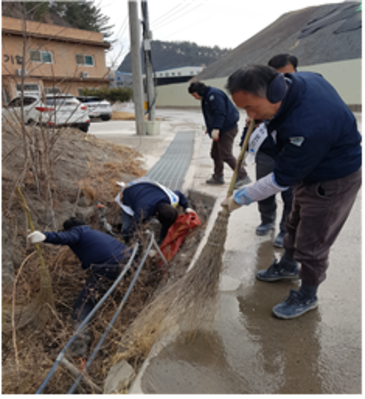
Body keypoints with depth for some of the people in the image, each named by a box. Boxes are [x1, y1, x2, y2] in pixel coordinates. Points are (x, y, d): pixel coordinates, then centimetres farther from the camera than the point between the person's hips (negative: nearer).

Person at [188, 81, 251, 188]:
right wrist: (210, 128, 22)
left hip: (227, 129, -11)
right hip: (221, 130, 11)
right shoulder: (206, 97, 17)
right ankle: (218, 177, 26)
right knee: (215, 153, 15)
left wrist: (216, 128, -32)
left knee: (226, 155, -11)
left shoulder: (214, 95, -15)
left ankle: (243, 176, -4)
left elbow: (220, 113, -26)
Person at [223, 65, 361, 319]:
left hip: (332, 184, -9)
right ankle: (288, 266, 49)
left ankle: (307, 297, 28)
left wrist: (240, 198, -18)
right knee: (296, 224, 25)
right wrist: (264, 117, 0)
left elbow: (281, 180, -29)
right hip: (309, 171, 10)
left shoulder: (305, 128, -41)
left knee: (312, 244, 4)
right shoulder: (297, 79, -13)